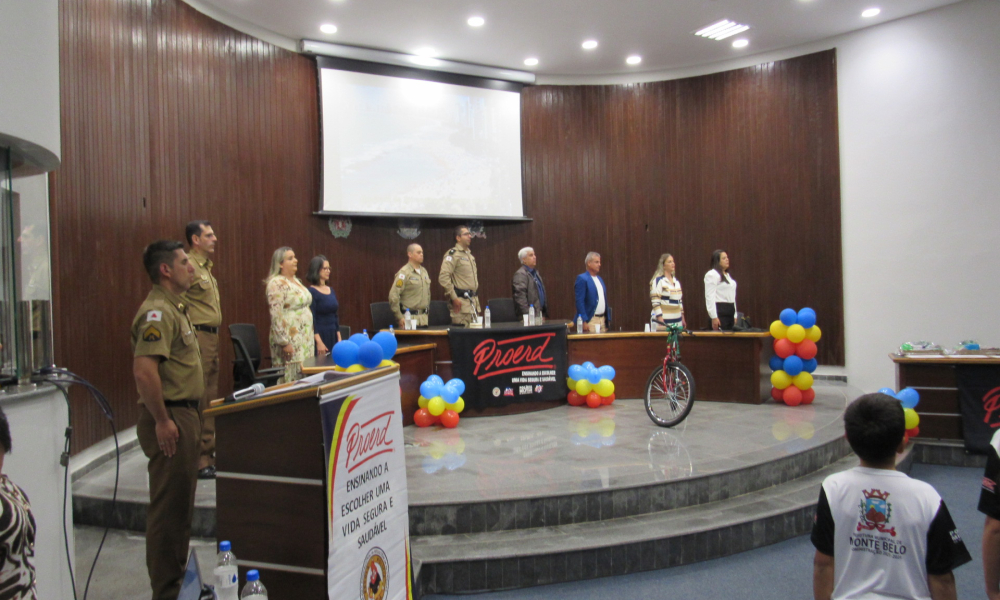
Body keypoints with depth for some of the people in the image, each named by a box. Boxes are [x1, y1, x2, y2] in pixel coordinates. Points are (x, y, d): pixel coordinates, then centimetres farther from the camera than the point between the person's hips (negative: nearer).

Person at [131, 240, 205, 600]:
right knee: (168, 506, -1)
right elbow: (143, 370, -28)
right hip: (169, 417, -11)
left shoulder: (175, 307, 15)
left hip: (184, 414, 11)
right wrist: (162, 421, -24)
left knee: (181, 501, 19)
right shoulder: (157, 312, -18)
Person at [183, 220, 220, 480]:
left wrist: (215, 336, 19)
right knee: (199, 401, -5)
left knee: (210, 398, 15)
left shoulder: (206, 266, 18)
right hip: (199, 335, -10)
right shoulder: (189, 266, -13)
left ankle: (208, 453, 25)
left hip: (212, 336, 10)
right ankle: (199, 460, 1)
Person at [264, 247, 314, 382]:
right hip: (290, 341, -9)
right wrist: (284, 343, -21)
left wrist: (310, 337, 18)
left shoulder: (296, 281, 16)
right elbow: (276, 316, -18)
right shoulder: (277, 284, -11)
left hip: (305, 339, 9)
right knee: (290, 380, -8)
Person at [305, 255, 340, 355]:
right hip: (320, 335, -7)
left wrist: (339, 338, 10)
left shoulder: (331, 290, 12)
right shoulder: (311, 292, -10)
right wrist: (319, 342, -20)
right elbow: (311, 318, -15)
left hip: (333, 335, 7)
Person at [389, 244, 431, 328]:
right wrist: (399, 318, -14)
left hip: (424, 317, 7)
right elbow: (393, 296, -15)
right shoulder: (404, 273, -10)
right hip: (410, 317, -7)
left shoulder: (424, 271, 14)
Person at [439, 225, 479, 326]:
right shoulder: (453, 254, -9)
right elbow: (443, 277, -19)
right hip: (461, 302, -9)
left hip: (473, 301, 9)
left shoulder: (470, 255, 19)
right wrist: (454, 298, -19)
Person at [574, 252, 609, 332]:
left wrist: (608, 319, 12)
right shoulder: (582, 279, -7)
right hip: (590, 320, -7)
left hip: (602, 320, 7)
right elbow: (579, 301, -13)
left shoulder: (600, 279, 17)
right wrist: (584, 321, -19)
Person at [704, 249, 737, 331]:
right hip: (720, 312, -9)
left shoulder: (728, 275, 21)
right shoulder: (712, 275, -8)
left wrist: (735, 315, 19)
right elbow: (710, 297, -14)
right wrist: (714, 317, -19)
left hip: (730, 310, 9)